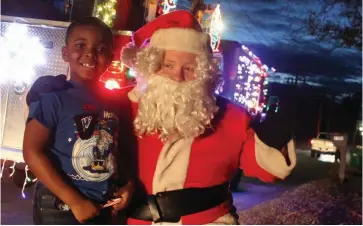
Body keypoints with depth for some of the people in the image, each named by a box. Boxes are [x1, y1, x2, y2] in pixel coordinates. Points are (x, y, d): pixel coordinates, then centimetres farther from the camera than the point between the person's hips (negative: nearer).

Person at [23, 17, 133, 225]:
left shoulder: (113, 104, 7)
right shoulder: (53, 97, -13)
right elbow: (32, 152, -18)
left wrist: (127, 184, -2)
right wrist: (75, 200, -19)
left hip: (101, 209, 7)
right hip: (60, 209, -6)